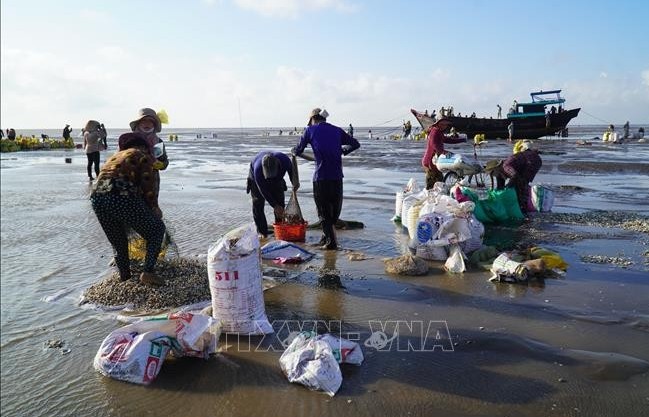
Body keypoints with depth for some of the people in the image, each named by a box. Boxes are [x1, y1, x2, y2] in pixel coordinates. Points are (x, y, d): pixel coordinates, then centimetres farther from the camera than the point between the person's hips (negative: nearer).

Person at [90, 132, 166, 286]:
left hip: (97, 197, 6)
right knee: (157, 229, 14)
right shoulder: (143, 156, 16)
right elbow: (148, 186, 5)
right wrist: (154, 208, 20)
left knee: (118, 242, 26)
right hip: (123, 197, -6)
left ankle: (124, 277, 32)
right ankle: (147, 273, 5)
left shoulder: (115, 156, 35)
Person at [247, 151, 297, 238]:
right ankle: (262, 231, -2)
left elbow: (291, 169, -10)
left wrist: (294, 182, -23)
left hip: (277, 179, 3)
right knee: (258, 204, -9)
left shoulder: (284, 159, -37)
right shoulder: (257, 169, -44)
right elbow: (264, 191, -35)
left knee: (280, 203, -2)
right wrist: (275, 206, -35)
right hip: (257, 181, -3)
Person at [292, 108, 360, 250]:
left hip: (320, 177, -3)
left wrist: (294, 152, 34)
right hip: (337, 176, 3)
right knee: (335, 208, 20)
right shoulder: (337, 130, 13)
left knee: (323, 210, 9)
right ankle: (326, 236, 30)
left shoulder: (310, 130, 4)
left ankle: (331, 241, 5)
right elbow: (355, 144, 20)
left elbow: (298, 150, 12)